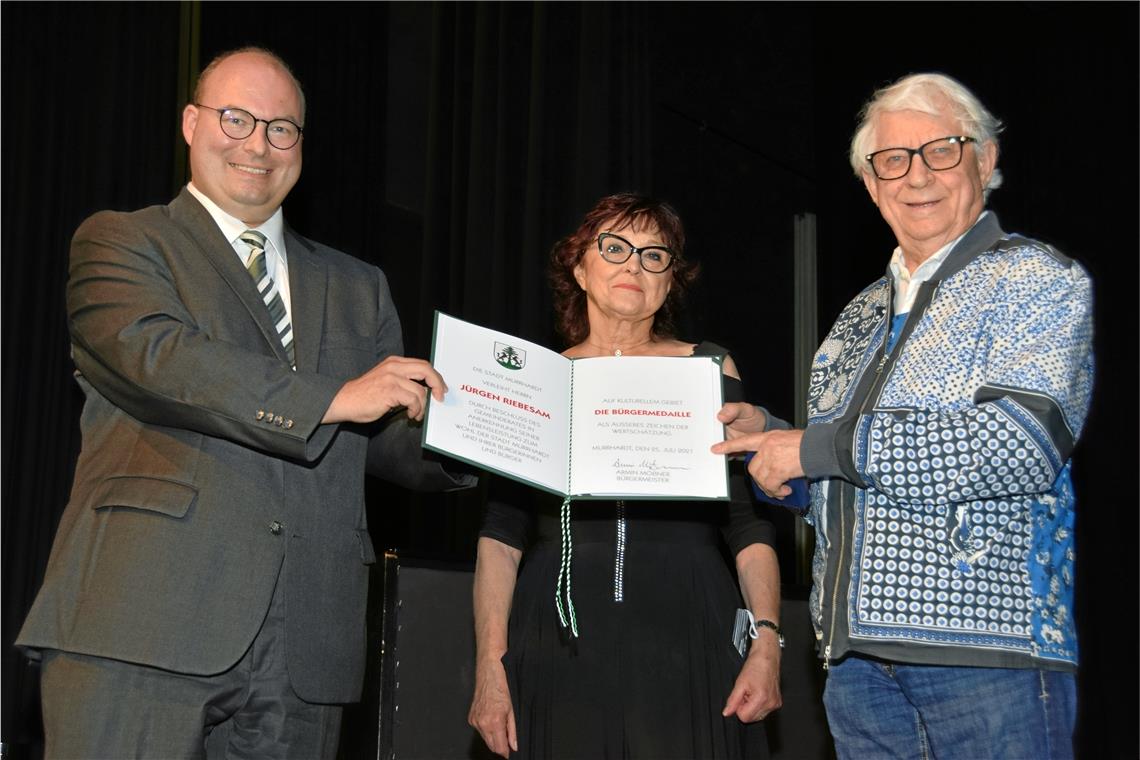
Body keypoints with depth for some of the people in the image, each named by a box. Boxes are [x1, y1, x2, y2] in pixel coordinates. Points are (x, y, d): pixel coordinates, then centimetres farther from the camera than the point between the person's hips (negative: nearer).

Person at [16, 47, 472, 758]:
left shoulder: (357, 289, 24)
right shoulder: (120, 243, 9)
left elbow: (396, 439, 18)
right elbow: (154, 357, -10)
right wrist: (333, 399, -17)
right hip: (146, 622, -4)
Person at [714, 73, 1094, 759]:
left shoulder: (1039, 282, -2)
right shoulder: (862, 316, 19)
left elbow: (1021, 445, -19)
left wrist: (819, 448, -14)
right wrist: (765, 437, 4)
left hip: (990, 653, -6)